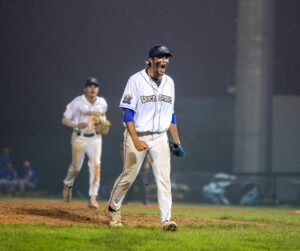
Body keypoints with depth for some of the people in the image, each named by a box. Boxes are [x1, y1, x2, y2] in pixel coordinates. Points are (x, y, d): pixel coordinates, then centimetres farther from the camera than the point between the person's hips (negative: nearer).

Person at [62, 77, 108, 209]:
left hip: (95, 138, 2)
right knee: (76, 167, 7)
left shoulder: (102, 103, 2)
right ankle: (68, 185, 42)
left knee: (96, 165, -15)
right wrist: (77, 125, -25)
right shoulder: (77, 102, -10)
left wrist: (103, 122, -2)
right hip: (79, 138, -2)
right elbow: (65, 120, -7)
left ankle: (92, 198, -16)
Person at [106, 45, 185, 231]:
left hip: (160, 138, 4)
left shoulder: (169, 82, 9)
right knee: (129, 176, 5)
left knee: (164, 178, -9)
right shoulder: (136, 80, -8)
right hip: (137, 136, -4)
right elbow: (128, 113, -12)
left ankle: (166, 219, -13)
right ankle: (113, 208, 29)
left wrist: (177, 141, 11)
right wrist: (136, 140, -21)